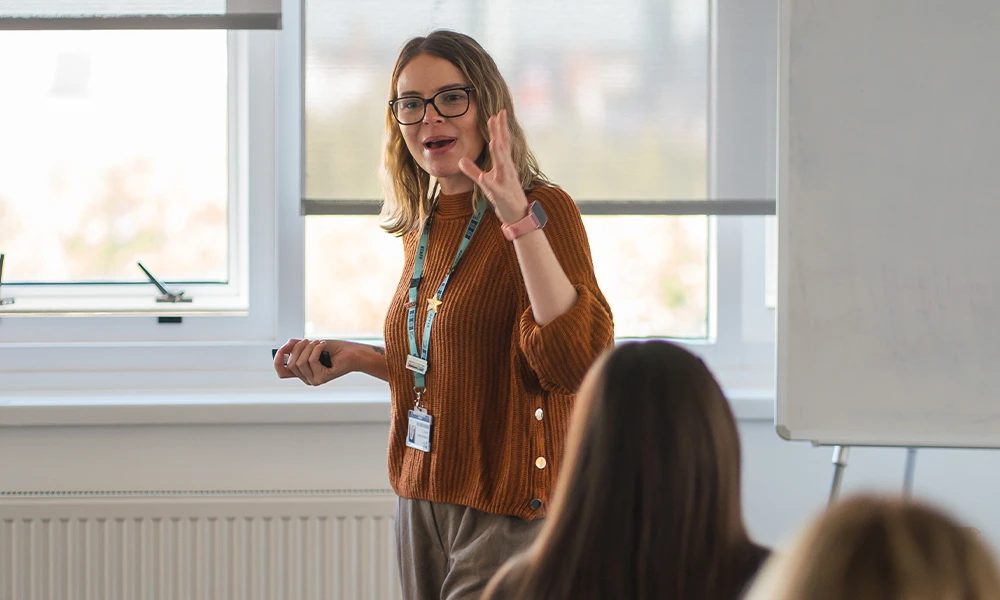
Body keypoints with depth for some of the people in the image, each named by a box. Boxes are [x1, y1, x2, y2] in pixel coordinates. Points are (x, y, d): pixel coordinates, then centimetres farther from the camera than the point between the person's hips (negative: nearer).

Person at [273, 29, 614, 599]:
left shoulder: (545, 210, -12)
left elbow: (577, 363, -27)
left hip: (507, 509, -8)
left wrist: (522, 219, -30)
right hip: (424, 504, 8)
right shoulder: (423, 227, 12)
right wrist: (355, 358, 9)